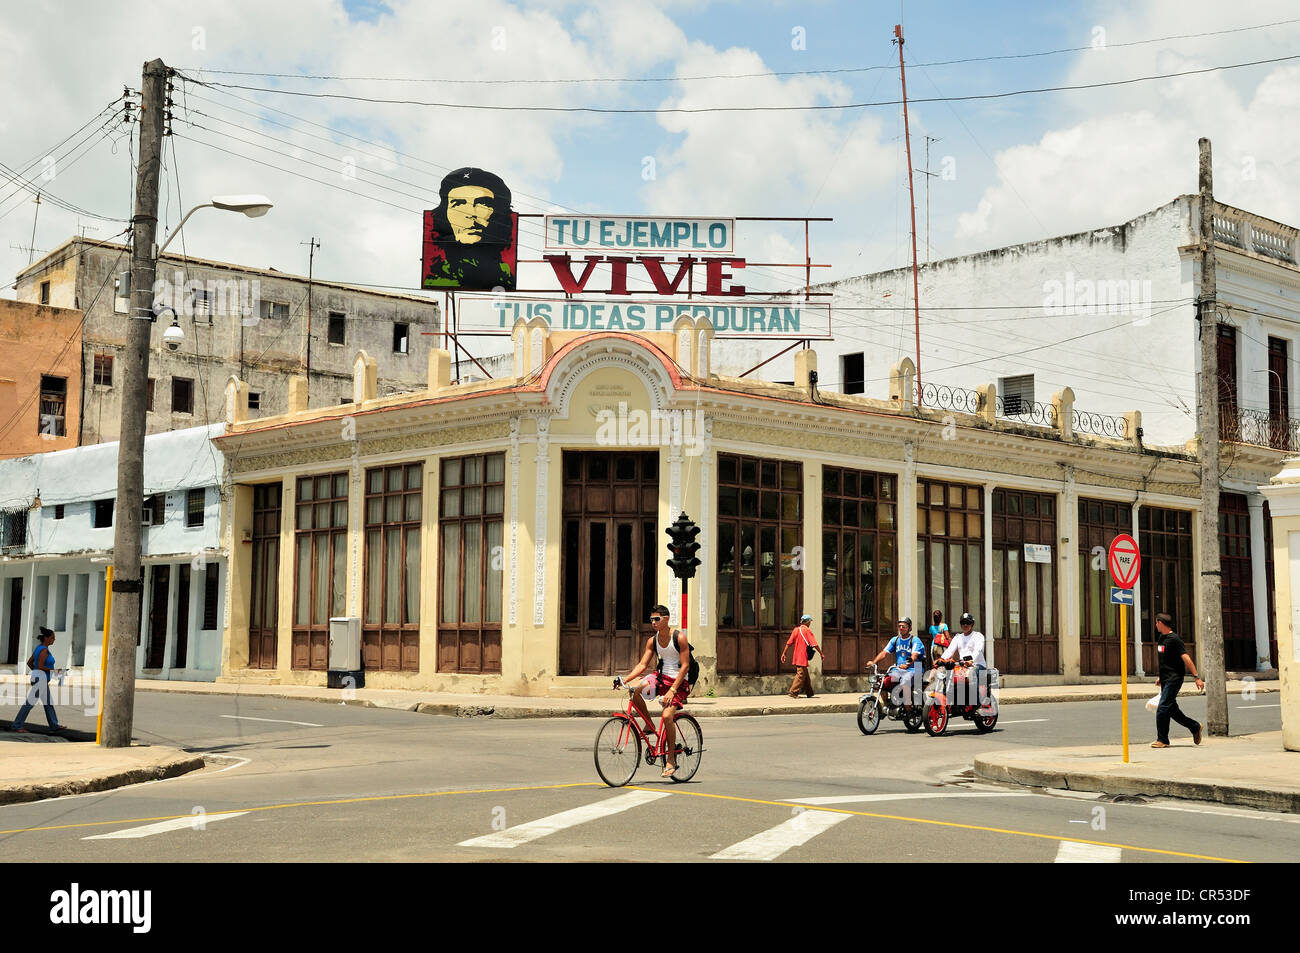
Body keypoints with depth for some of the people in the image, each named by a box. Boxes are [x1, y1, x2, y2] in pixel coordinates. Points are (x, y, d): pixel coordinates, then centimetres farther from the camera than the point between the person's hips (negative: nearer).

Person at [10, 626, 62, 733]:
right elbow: (40, 666, -22)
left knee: (48, 702, 14)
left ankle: (54, 725, 20)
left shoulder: (39, 648, 12)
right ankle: (16, 725, -1)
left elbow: (30, 662, 15)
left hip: (39, 678, 10)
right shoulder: (44, 650, -17)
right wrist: (53, 670, -13)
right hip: (40, 679, -10)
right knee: (30, 703, -5)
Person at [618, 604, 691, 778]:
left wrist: (672, 690, -22)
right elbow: (642, 665, 1)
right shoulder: (652, 641, 4)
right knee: (634, 688, -24)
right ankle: (649, 726, -4)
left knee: (667, 716, -24)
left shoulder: (679, 637, -13)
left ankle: (671, 760, -7)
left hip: (678, 681, -5)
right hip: (660, 676, 5)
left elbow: (685, 666, -15)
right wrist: (624, 679, -16)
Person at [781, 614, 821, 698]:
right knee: (801, 675, -5)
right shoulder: (807, 630, -8)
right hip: (803, 658, -7)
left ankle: (809, 693, 22)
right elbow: (814, 644, -12)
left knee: (806, 676, 15)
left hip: (797, 658, 7)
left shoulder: (796, 629, 9)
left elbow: (789, 643, 7)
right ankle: (793, 693, -9)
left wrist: (784, 654, 10)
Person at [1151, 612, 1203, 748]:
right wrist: (1160, 676, 24)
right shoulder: (1162, 638, 14)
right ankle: (1195, 727, 26)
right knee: (1172, 709, 11)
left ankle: (1162, 740, -6)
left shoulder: (1174, 639, -13)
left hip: (1174, 679, -9)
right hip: (1165, 679, 9)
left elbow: (1186, 658, -18)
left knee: (1162, 709, -11)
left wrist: (1196, 677, -21)